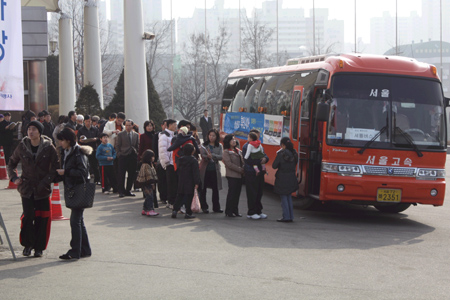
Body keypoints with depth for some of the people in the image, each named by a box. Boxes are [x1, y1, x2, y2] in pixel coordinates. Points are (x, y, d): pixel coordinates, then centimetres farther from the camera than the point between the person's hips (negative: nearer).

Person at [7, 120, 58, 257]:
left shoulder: (49, 148, -3)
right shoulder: (22, 147, 3)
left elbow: (55, 168, -2)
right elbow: (11, 163, 17)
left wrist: (46, 182, -14)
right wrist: (14, 178, 3)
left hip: (43, 189, -1)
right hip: (27, 188, 1)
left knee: (42, 218, 0)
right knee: (28, 216, -6)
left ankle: (39, 247, 12)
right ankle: (28, 244, 11)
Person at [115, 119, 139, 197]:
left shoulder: (136, 135, 11)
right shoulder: (120, 134, 2)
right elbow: (117, 146, 3)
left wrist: (136, 152, 5)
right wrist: (119, 154, -3)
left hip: (133, 156, 3)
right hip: (123, 156, -3)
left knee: (132, 175, 4)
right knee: (121, 175, -4)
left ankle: (128, 190, 14)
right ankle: (121, 191, 2)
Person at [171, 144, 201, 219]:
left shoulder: (180, 160, 7)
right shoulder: (193, 160, -12)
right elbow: (196, 172, -14)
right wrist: (196, 183, -13)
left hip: (181, 182, 5)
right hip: (190, 183, -5)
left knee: (179, 196, 12)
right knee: (189, 197, 0)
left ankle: (175, 210, 4)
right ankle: (188, 213, 2)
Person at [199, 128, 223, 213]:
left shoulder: (219, 146, 6)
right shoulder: (204, 145, 2)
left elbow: (221, 156, -6)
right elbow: (202, 155, -11)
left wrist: (212, 155, -21)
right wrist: (208, 156, -32)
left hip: (215, 169, 2)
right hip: (205, 169, -2)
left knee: (215, 189, 6)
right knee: (203, 189, 1)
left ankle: (216, 207, 15)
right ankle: (204, 207, 10)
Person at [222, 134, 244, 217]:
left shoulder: (238, 151, 16)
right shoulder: (226, 152, -6)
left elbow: (243, 161, 17)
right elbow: (229, 164, -14)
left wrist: (243, 168, -4)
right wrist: (240, 170, -13)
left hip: (239, 175, 7)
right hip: (232, 175, -7)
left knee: (237, 193, 8)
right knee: (232, 193, -5)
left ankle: (235, 211, 15)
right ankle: (228, 211, 3)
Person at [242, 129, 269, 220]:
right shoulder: (246, 146, -7)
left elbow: (265, 156, 13)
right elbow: (248, 160, -18)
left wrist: (265, 159, -11)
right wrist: (260, 161, -13)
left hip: (259, 173, 8)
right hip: (251, 174, -8)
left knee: (259, 193, 11)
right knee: (252, 194, -3)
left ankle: (258, 211, 19)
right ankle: (251, 213, 3)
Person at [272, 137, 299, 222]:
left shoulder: (281, 154, -15)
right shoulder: (294, 153, 4)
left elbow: (274, 166, -11)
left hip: (283, 179, -6)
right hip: (292, 178, 6)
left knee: (284, 197, 1)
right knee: (289, 197, 16)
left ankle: (286, 217, 1)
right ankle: (290, 216, 18)